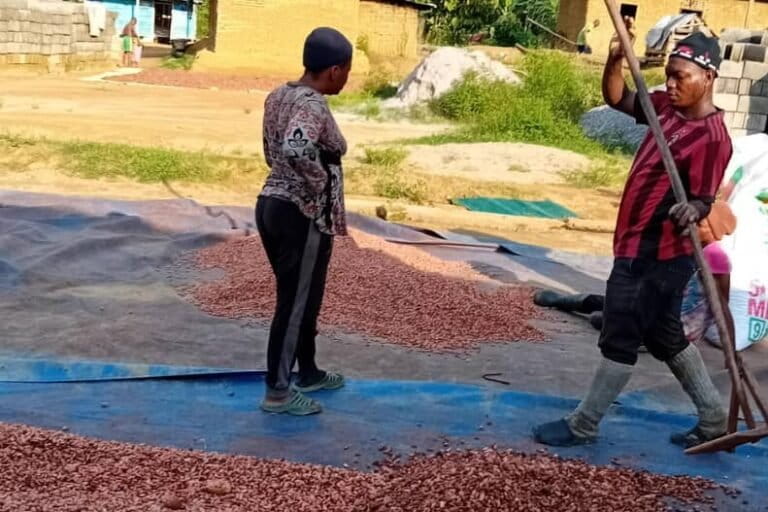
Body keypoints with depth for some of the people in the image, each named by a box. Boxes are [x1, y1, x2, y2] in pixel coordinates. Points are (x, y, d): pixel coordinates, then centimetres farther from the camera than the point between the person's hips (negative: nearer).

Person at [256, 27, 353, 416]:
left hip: (272, 204, 10)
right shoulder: (313, 106, -20)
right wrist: (320, 184, -22)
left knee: (302, 298, 21)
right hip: (302, 217, -10)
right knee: (295, 304, 2)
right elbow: (295, 147, -37)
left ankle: (309, 374, 35)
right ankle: (277, 392, 13)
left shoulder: (279, 96, 9)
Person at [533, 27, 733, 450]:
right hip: (640, 250, 10)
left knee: (620, 338, 2)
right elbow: (616, 98, 12)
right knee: (666, 337, 19)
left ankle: (583, 425, 17)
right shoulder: (667, 107, 4)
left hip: (657, 257, -10)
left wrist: (692, 210, -43)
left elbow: (703, 197, -20)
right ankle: (714, 420, 30)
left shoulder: (712, 136, -19)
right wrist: (615, 58, -6)